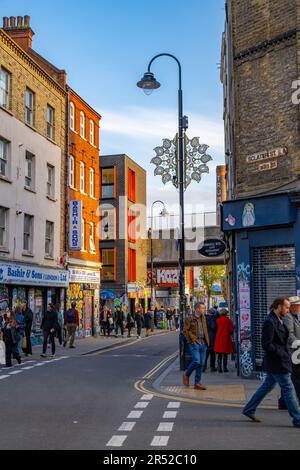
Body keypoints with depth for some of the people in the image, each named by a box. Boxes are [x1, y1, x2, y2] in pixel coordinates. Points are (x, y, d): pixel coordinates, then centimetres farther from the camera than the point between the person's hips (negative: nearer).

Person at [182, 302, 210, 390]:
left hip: (203, 343, 6)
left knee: (201, 363, 5)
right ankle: (186, 375, 10)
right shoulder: (189, 319, -6)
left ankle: (197, 383, 12)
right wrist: (191, 340, -13)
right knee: (196, 361, -16)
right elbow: (185, 331, -8)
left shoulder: (203, 318, 15)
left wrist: (207, 341, 14)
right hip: (195, 343, -6)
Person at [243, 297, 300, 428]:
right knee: (289, 389, -2)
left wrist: (286, 354, 9)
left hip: (278, 362, 10)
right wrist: (282, 354, -16)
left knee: (267, 387, 17)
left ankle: (249, 410, 25)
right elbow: (266, 345, -22)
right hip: (277, 363, -10)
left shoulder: (278, 320, 11)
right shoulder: (270, 322, -20)